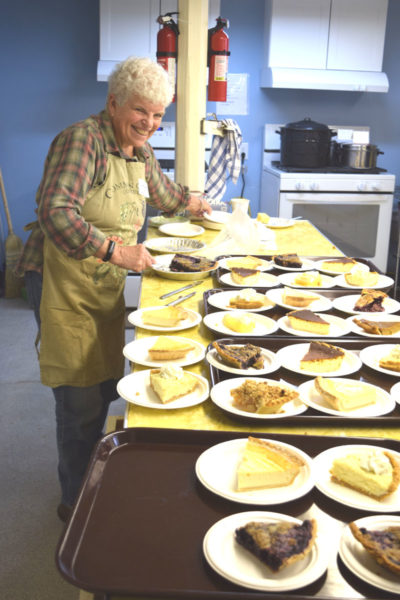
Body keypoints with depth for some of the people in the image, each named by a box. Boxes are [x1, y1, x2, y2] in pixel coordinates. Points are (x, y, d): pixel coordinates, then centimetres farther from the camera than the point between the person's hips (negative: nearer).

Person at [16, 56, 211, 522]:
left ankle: (92, 480, 38)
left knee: (106, 387, 16)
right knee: (82, 401, -4)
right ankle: (75, 501, 17)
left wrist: (191, 202, 48)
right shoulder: (82, 140, -16)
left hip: (107, 284, 8)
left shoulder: (140, 152, 11)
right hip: (62, 285, -8)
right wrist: (115, 250, -33)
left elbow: (160, 190, 35)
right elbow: (55, 212, -28)